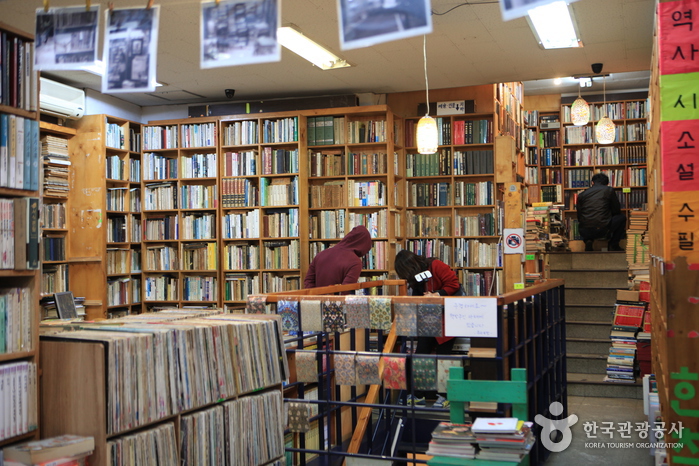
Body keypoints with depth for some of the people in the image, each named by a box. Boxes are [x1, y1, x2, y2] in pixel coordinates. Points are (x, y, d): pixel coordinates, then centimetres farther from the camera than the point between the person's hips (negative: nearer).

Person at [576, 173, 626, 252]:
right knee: (622, 217, 25)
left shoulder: (582, 194, 14)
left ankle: (588, 241, 14)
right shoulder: (609, 190, 8)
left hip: (584, 232, 3)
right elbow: (616, 211, 14)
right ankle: (613, 245, 24)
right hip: (602, 230, -3)